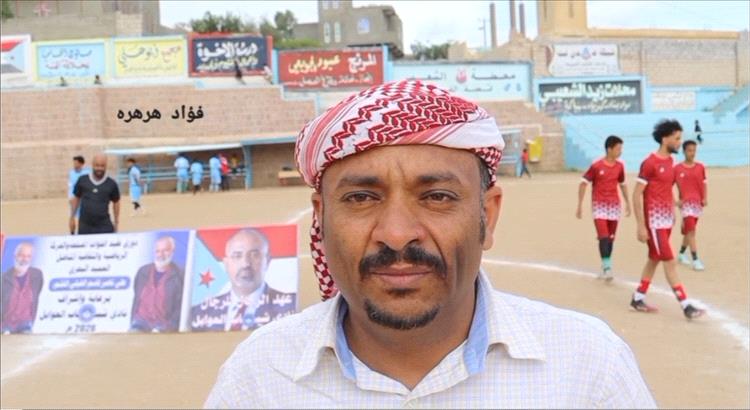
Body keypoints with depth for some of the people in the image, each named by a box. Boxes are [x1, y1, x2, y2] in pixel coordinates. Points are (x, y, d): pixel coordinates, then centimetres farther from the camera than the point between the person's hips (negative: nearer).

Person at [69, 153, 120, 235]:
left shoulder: (111, 184, -1)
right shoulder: (82, 181, 2)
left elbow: (116, 203, 10)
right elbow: (76, 199, 12)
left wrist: (116, 223, 9)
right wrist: (72, 218, 10)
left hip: (104, 227, -2)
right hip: (85, 226, 2)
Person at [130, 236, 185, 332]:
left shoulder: (180, 276, -4)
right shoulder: (143, 271, 11)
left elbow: (180, 308, -7)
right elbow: (136, 301, 16)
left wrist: (164, 330, -15)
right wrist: (132, 324, 7)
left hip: (164, 329, -3)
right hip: (139, 325, 3)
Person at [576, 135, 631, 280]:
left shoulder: (620, 166, 3)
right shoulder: (596, 166, -11)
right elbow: (583, 183, -6)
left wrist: (628, 203, 19)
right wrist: (579, 205, -8)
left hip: (614, 205, 5)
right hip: (599, 205, -5)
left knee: (611, 238, 8)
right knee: (603, 237, -15)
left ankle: (605, 268, 20)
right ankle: (607, 268, -13)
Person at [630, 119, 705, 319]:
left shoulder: (669, 161, 10)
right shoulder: (650, 162, -16)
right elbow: (636, 195, -16)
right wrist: (641, 226, -19)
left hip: (666, 219, 9)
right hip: (654, 220, -9)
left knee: (654, 259, 14)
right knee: (669, 261, -7)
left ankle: (638, 299, 24)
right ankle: (686, 306, -5)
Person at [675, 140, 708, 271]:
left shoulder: (700, 167, 6)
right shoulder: (677, 168, -4)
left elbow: (704, 184, 11)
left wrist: (705, 198, -1)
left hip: (698, 202, 4)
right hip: (685, 202, -4)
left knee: (689, 230, 14)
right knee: (691, 230, -13)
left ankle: (681, 253, 32)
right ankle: (695, 260, -14)